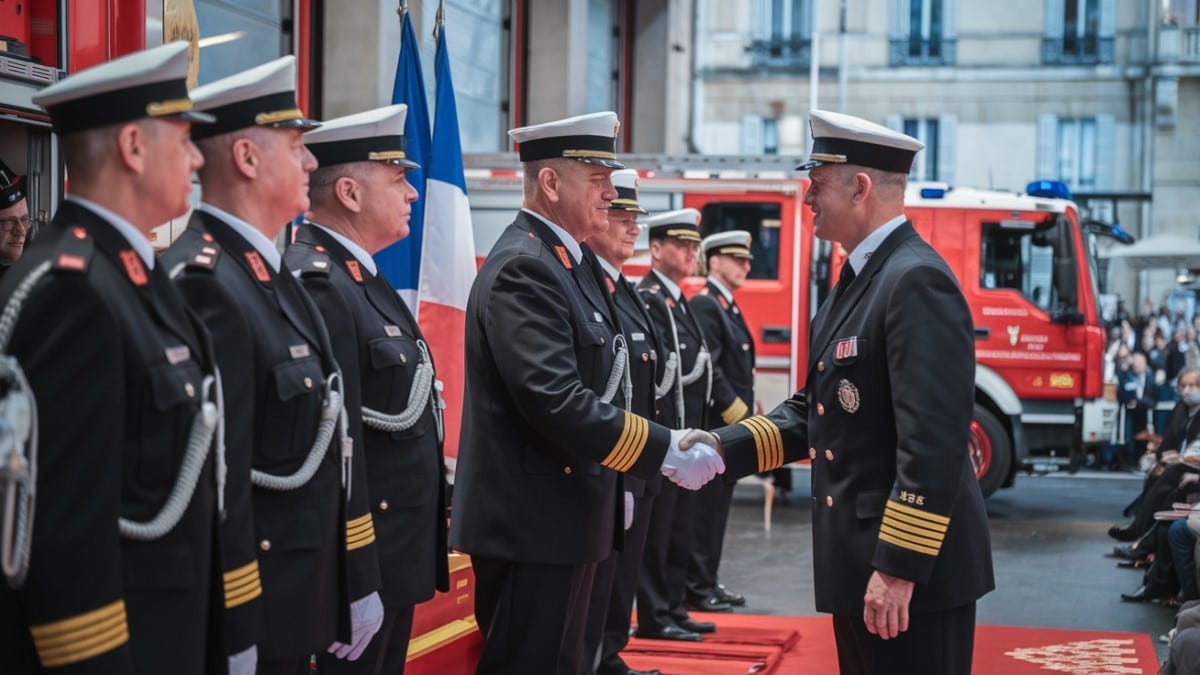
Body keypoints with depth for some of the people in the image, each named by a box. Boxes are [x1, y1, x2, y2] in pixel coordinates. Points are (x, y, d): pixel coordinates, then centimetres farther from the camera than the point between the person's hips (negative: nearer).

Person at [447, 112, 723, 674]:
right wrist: (665, 452, -22)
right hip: (532, 522, -10)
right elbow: (557, 402, -27)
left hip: (564, 516, 10)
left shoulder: (565, 262, 14)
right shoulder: (524, 269, -18)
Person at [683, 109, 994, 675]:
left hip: (912, 570, -10)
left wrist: (900, 569, -26)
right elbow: (813, 410, 16)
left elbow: (933, 441, -25)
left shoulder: (917, 281, -18)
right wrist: (726, 448, 2)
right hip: (860, 563, 10)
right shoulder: (858, 279, 14)